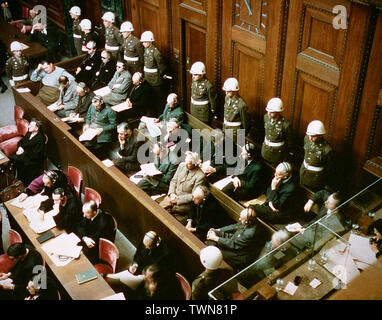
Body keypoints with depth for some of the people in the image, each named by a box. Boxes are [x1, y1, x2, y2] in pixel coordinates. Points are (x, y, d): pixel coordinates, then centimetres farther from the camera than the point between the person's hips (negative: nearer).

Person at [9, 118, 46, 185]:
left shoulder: (40, 139, -19)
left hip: (32, 160, -9)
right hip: (24, 153, 9)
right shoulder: (29, 133, 7)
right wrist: (20, 147, -2)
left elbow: (35, 155, -21)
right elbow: (21, 141, 20)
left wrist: (23, 152, -18)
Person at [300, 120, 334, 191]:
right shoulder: (307, 138, -15)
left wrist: (326, 182, -1)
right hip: (303, 171, 5)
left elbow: (329, 168, -13)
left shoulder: (327, 149, -29)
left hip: (316, 176, -5)